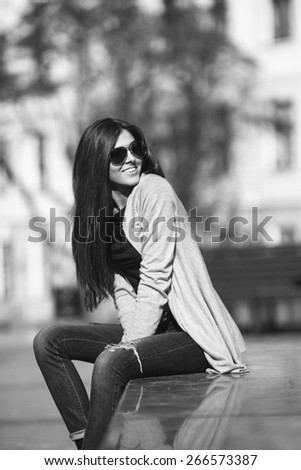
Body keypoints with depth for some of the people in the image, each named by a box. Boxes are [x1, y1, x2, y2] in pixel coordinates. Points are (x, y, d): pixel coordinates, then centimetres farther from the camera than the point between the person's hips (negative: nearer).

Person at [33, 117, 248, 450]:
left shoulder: (154, 190, -12)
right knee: (49, 341, -3)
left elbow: (155, 282, -17)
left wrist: (129, 345, -19)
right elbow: (121, 286, 6)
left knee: (110, 362, -32)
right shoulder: (103, 210, 10)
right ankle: (87, 446, -11)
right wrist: (129, 336, -12)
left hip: (190, 331, -8)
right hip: (146, 327, 8)